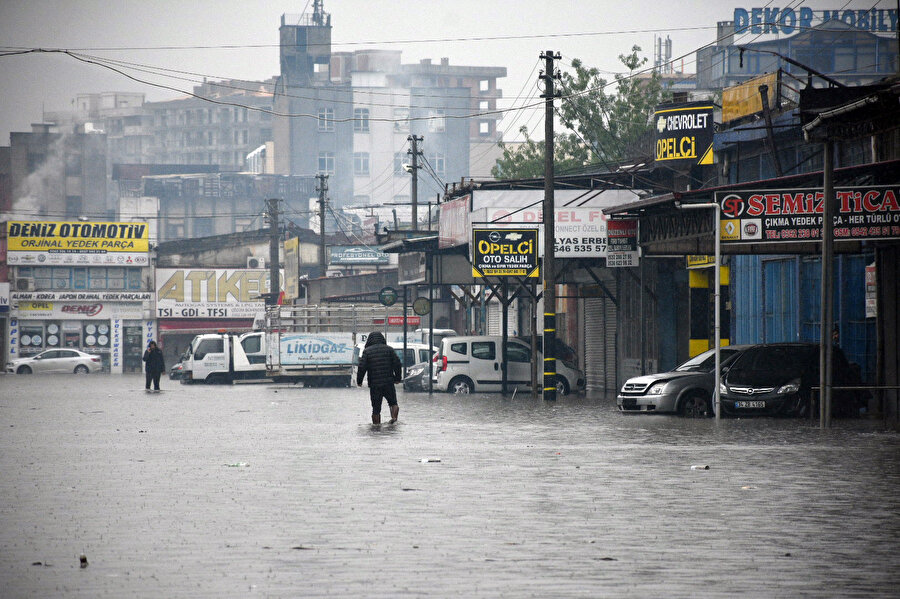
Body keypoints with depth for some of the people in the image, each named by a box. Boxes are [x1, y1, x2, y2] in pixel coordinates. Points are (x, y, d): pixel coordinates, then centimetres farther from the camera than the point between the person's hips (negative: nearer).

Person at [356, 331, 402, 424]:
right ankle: (394, 417, -9)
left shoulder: (367, 351, 1)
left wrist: (359, 381, 4)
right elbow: (397, 365, 2)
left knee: (376, 408, 6)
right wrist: (397, 378, 13)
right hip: (388, 383, 1)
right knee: (393, 403, 15)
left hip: (374, 385, -1)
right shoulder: (389, 349, 5)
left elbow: (362, 368, -6)